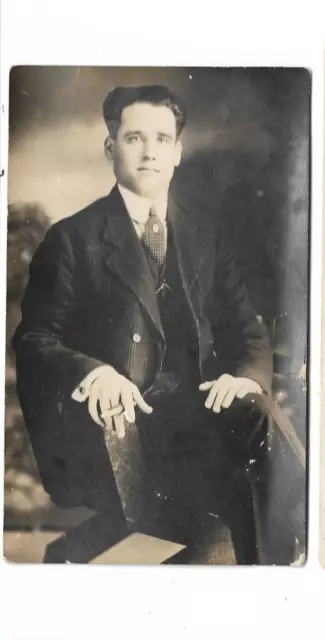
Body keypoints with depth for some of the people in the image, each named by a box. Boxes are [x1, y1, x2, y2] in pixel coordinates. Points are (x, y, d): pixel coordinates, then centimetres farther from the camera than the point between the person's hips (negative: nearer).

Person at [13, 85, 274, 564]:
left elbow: (245, 326, 14)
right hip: (112, 425, -3)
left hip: (199, 415, 4)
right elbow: (34, 339, 1)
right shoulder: (72, 237, 5)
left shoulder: (207, 231, 16)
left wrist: (250, 375, -9)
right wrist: (92, 372, -21)